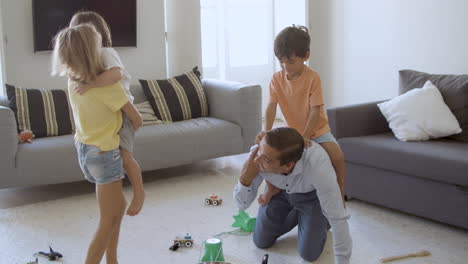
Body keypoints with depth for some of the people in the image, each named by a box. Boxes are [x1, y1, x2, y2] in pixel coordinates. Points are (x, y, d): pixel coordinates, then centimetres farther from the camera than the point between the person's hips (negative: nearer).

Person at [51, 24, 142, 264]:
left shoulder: (73, 81, -2)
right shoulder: (108, 85, -22)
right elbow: (137, 120, -11)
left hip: (84, 151, 8)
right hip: (104, 155, -8)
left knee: (118, 207, 23)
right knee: (107, 223, 2)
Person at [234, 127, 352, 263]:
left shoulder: (318, 164, -45)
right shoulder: (257, 155, -34)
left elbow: (338, 218, -34)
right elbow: (242, 204, -22)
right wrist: (245, 178, -43)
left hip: (312, 195, -3)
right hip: (279, 190, 3)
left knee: (309, 253, -7)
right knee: (261, 242, 6)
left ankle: (321, 220, 23)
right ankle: (297, 214, 30)